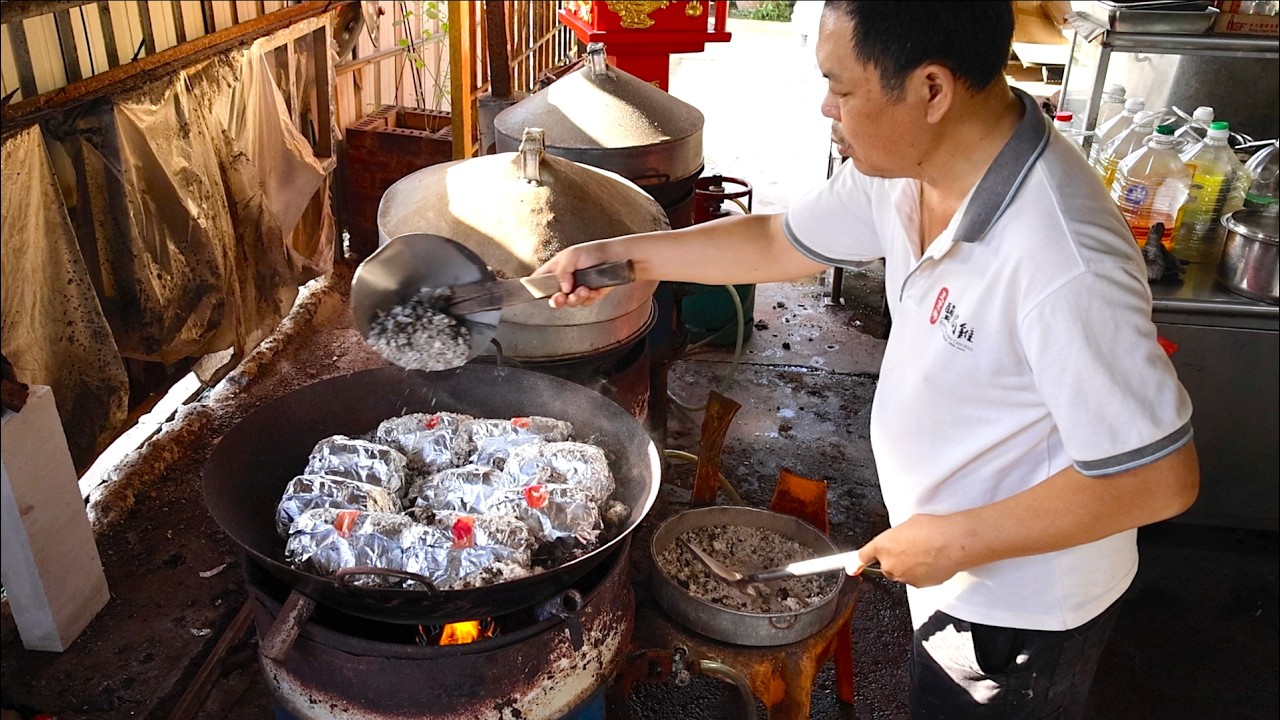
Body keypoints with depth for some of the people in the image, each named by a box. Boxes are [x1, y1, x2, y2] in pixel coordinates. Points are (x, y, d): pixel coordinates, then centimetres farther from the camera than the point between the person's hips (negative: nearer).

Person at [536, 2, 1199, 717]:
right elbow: (779, 243, 3)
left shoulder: (1063, 264, -36)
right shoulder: (908, 163, -11)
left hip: (1019, 610, -7)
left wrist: (956, 541, -23)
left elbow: (1161, 477, -30)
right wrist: (616, 254, 2)